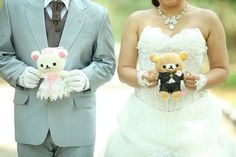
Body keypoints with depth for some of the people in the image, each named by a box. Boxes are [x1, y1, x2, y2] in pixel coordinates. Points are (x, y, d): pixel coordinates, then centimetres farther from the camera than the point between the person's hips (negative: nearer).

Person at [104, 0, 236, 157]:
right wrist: (142, 78, -16)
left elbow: (221, 70, 7)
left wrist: (201, 81, -13)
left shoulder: (207, 19, 5)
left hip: (192, 117, -1)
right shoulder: (137, 20, 7)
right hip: (146, 117, 1)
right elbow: (124, 70, 5)